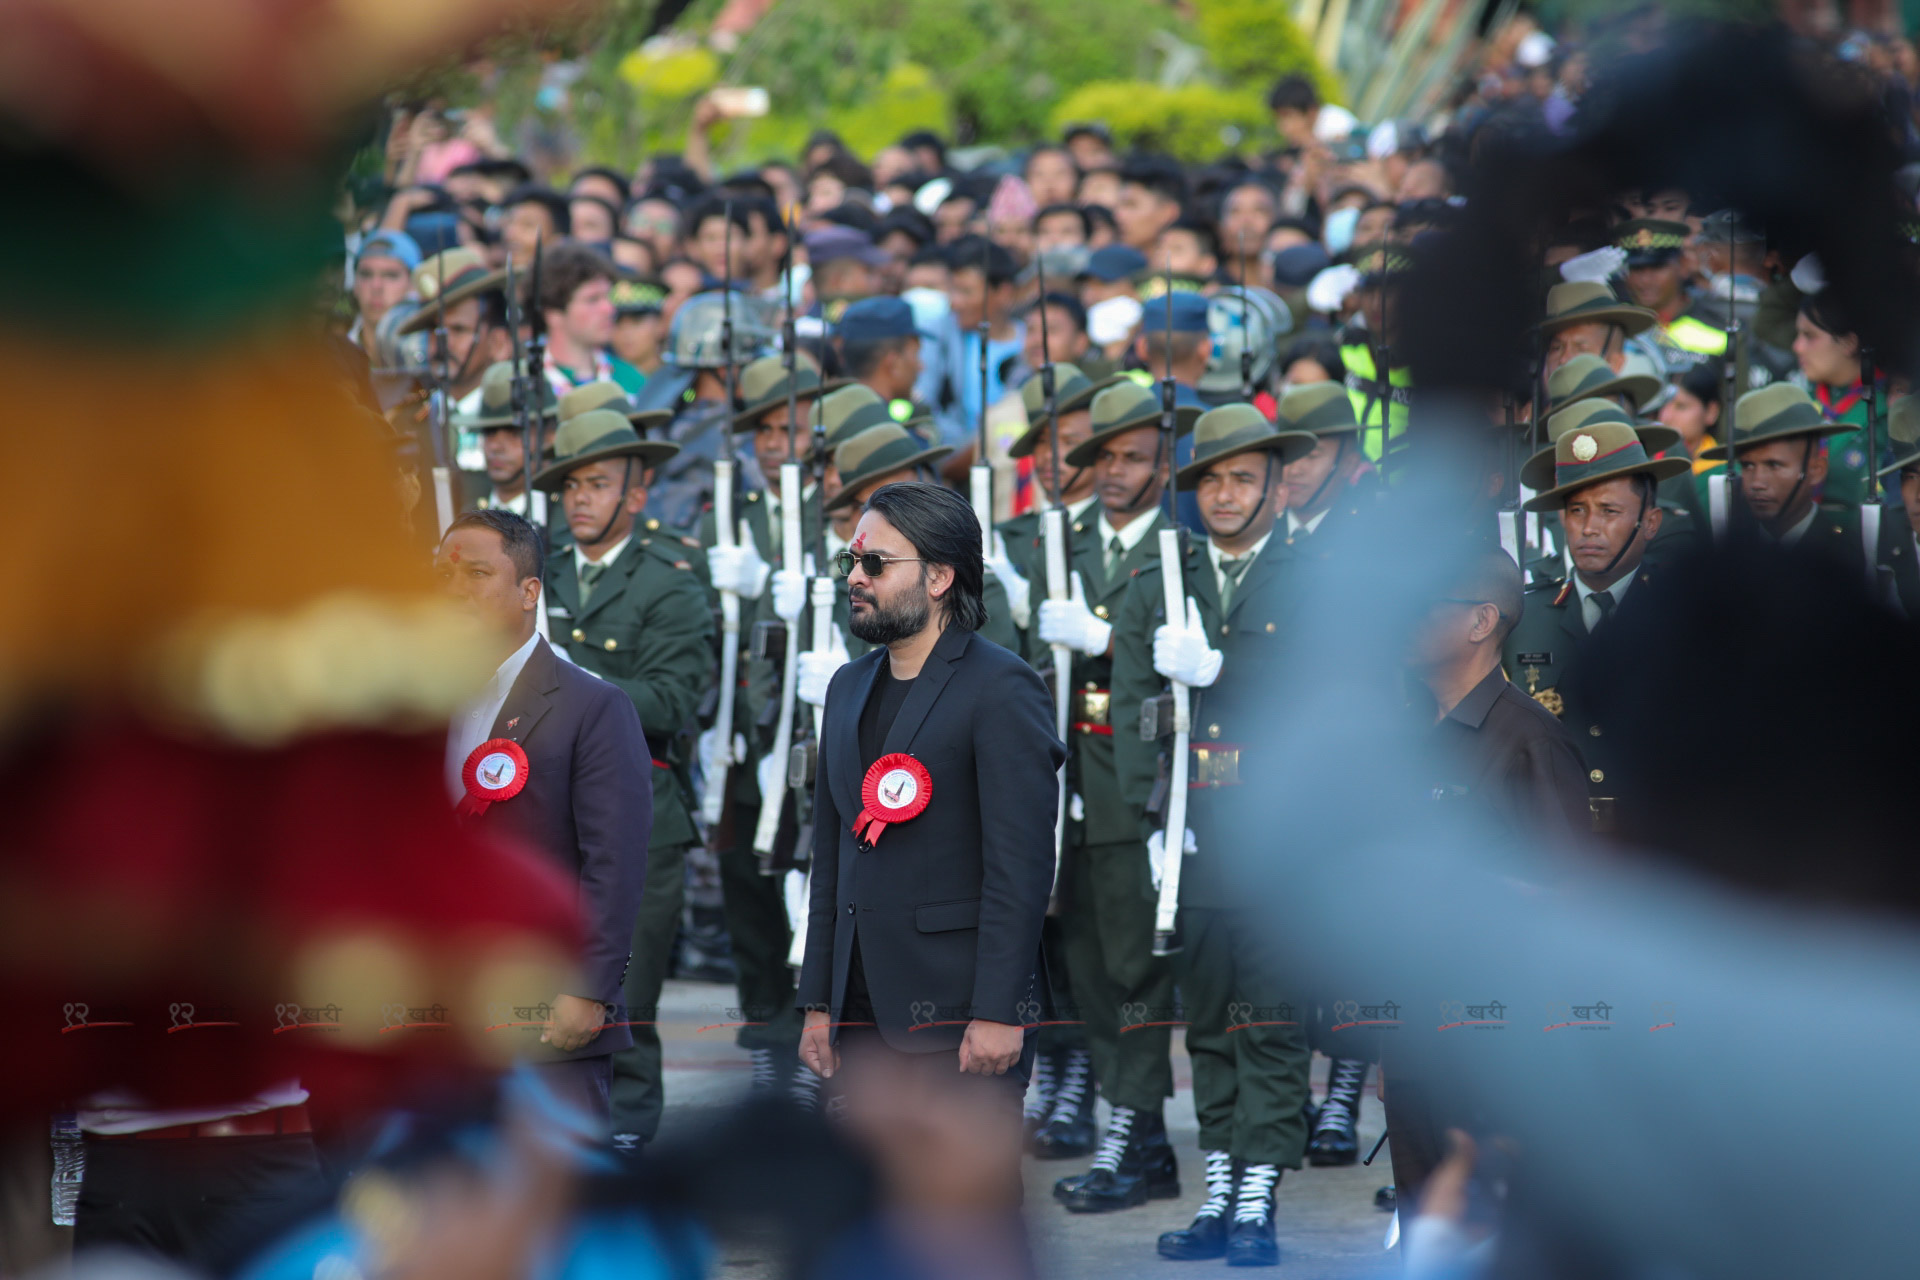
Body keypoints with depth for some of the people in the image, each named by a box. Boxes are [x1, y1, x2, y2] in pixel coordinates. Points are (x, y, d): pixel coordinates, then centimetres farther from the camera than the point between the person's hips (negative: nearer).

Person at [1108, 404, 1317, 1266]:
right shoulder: (1154, 590, 14)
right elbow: (1131, 712, 9)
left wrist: (1214, 670, -12)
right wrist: (1156, 819, -1)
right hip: (1190, 842, 4)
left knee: (1271, 1025, -6)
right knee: (1208, 1026, 7)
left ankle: (1257, 1203, -4)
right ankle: (1218, 1198, 13)